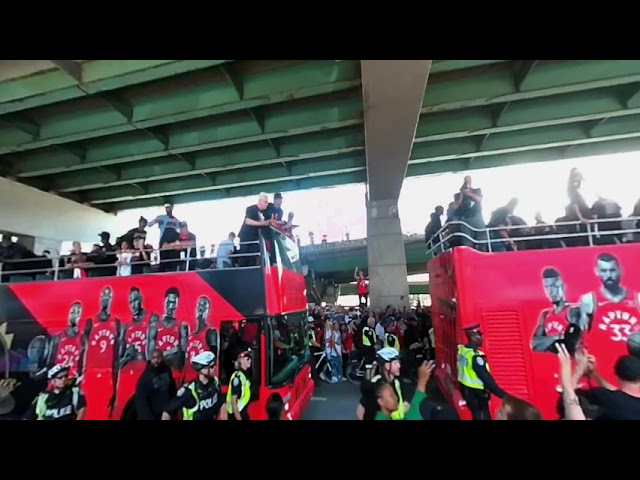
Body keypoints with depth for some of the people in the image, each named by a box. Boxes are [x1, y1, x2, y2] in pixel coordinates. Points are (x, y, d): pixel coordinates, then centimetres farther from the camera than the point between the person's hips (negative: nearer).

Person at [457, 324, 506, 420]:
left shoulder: (461, 350, -1)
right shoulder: (475, 355, -26)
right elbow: (486, 378, -24)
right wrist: (502, 394, -19)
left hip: (465, 389, 8)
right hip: (476, 393, -8)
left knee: (477, 415, 22)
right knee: (483, 417, 5)